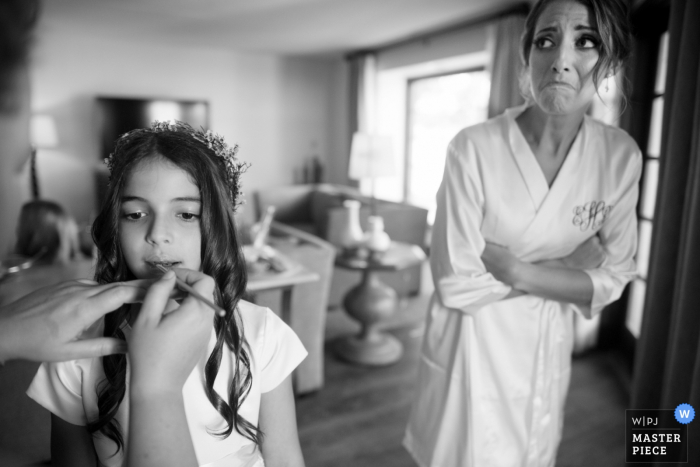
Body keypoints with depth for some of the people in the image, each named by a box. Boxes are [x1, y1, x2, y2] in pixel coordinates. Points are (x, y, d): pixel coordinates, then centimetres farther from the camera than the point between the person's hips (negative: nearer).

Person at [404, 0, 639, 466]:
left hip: (548, 344, 4)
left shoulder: (621, 155, -9)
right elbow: (456, 284, -20)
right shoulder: (474, 148, -23)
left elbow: (613, 278, -4)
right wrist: (565, 267, -14)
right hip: (473, 341, -3)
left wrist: (518, 271, -17)